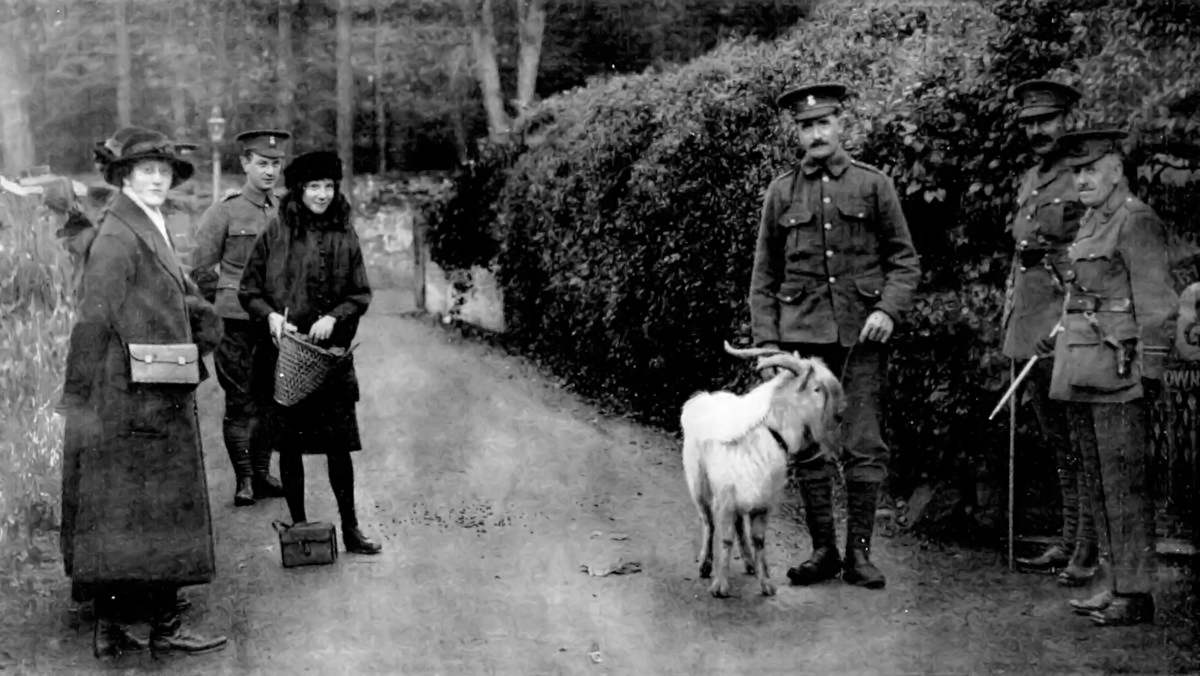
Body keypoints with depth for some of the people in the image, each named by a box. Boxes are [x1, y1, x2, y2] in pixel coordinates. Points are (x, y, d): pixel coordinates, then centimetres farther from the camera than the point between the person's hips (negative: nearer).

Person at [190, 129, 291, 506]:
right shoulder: (224, 212, -5)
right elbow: (201, 269, -1)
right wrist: (220, 307, 4)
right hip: (236, 322, -4)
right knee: (240, 399, -1)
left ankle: (262, 473, 18)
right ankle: (244, 479, 6)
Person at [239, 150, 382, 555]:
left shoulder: (344, 237, 4)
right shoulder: (276, 233, 0)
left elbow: (361, 294, 6)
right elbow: (249, 289, 4)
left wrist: (334, 318, -10)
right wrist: (270, 316, -13)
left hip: (331, 354, 1)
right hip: (282, 352, 0)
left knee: (339, 442, -1)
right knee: (289, 442, 6)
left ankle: (350, 529, 7)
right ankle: (298, 523, 18)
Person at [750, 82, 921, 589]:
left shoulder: (873, 185, 4)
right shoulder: (782, 192, 9)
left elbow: (904, 260, 6)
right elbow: (764, 275, 11)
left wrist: (887, 309, -10)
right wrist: (765, 339, 3)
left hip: (861, 335, -1)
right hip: (802, 336, 2)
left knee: (864, 447, -2)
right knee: (808, 447, 3)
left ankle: (859, 551, 8)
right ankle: (822, 550, 14)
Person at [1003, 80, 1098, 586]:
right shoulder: (1029, 181, 16)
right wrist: (1011, 325, 20)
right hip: (1032, 331, 8)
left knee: (1082, 446, -4)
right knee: (1058, 445, 14)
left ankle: (1089, 552, 2)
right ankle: (1068, 541, 23)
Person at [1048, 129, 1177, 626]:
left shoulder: (1137, 221, -10)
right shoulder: (1090, 221, 16)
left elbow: (1157, 305, -13)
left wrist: (1149, 372, -15)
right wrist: (1062, 331, 20)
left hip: (1116, 374, -9)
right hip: (1080, 375, 9)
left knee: (1124, 486, -4)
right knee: (1100, 484, 12)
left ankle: (1135, 595, 2)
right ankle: (1119, 584, 21)